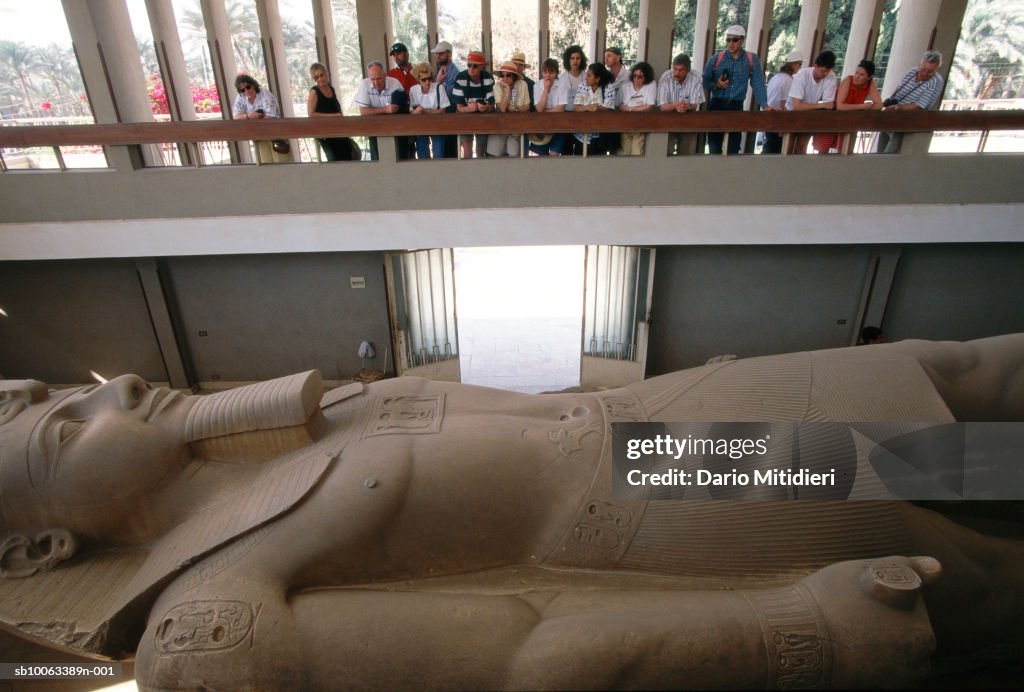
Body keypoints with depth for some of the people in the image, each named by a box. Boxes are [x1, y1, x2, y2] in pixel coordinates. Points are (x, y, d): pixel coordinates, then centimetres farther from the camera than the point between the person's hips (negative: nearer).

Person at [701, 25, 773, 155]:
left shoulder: (752, 60, 1)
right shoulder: (716, 59, 0)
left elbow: (758, 84, -1)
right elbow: (704, 82, 1)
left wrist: (764, 105, -11)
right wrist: (716, 85, -17)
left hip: (737, 107, 1)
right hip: (717, 105, -1)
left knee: (734, 145, 8)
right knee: (714, 144, 0)